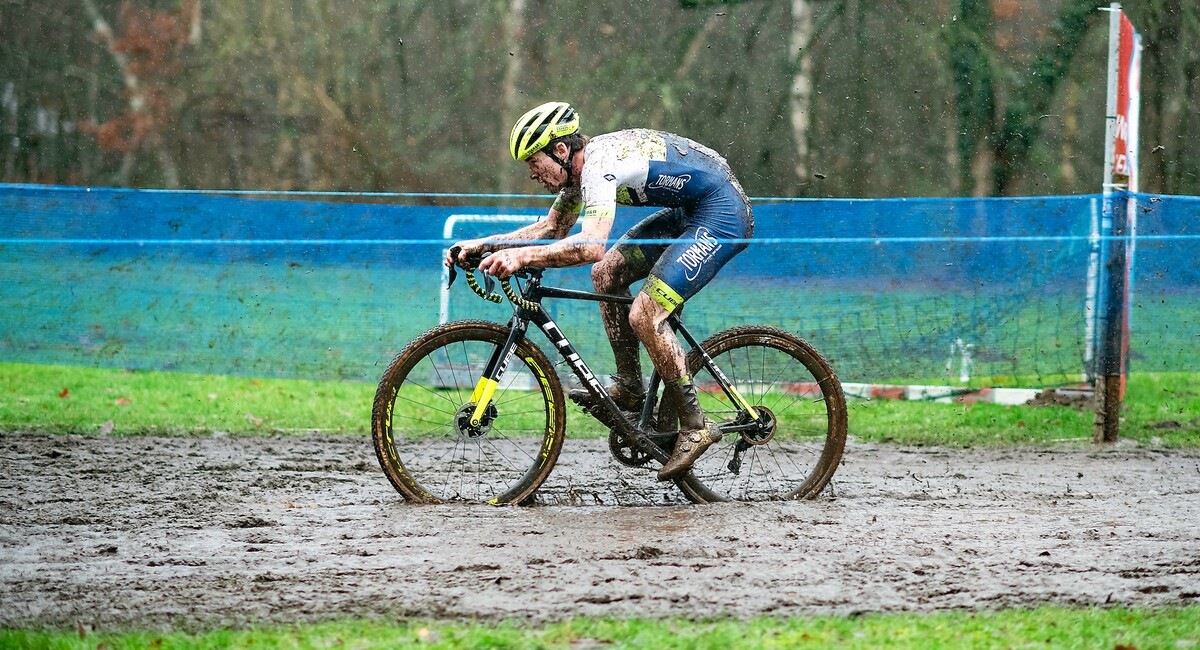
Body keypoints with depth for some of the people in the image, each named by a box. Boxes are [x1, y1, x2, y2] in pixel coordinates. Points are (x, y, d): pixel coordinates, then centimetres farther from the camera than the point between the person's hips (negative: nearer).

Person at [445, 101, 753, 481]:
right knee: (607, 274, 9)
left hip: (723, 214, -10)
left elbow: (591, 246, -36)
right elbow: (551, 229, 21)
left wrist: (521, 256, -39)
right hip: (690, 212, 10)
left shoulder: (600, 162, -23)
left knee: (644, 315, -16)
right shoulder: (580, 165, 8)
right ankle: (630, 388, 15)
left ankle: (695, 427, -7)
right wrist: (482, 245, 10)